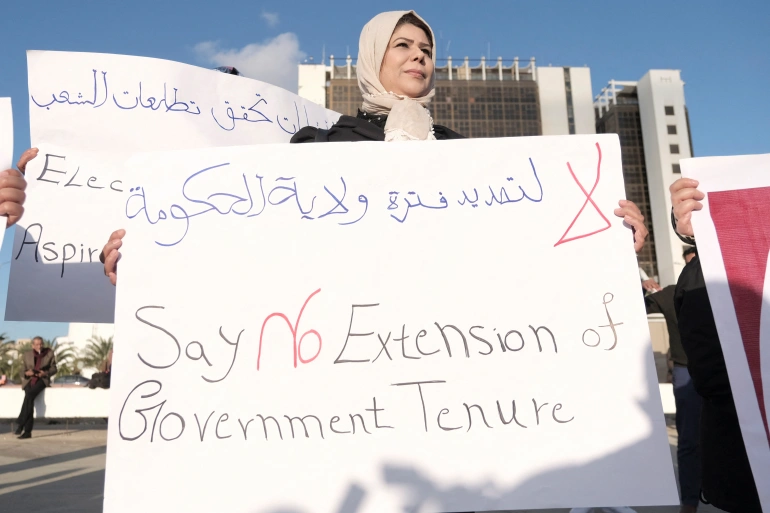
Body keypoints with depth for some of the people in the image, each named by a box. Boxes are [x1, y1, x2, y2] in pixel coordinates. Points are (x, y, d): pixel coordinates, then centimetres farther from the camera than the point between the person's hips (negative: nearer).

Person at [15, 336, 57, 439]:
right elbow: (22, 371, 13)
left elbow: (53, 369, 8)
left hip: (42, 380, -2)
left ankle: (21, 424, -26)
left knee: (29, 395, -31)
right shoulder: (26, 355, 11)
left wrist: (45, 373, -13)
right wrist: (27, 373, -11)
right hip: (29, 380, 2)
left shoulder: (49, 353, 7)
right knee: (30, 399, -27)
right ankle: (27, 431, -27)